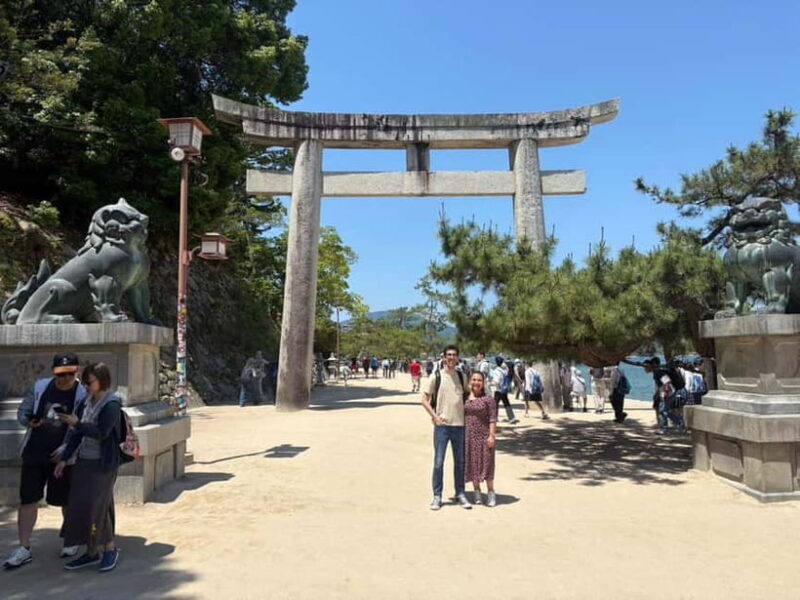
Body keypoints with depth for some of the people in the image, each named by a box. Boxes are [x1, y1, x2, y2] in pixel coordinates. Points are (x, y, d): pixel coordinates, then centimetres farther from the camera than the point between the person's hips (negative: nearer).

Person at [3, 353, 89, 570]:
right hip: (34, 454, 3)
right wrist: (30, 421, -15)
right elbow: (22, 412, 7)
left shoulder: (83, 395, -13)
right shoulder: (39, 387, 0)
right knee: (28, 500, 5)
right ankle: (24, 548, 17)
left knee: (66, 501, 11)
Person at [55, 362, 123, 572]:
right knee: (79, 506, 9)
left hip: (103, 464, -7)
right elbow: (75, 434, 12)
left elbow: (102, 432, -18)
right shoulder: (86, 403, 9)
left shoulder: (112, 404, -12)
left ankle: (110, 548, 14)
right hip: (83, 461, 7)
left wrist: (77, 424, -20)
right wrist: (64, 458, 10)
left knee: (95, 506, -4)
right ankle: (92, 552, 20)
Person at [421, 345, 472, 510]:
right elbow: (425, 400, -1)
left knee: (460, 462, 10)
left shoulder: (461, 377, 8)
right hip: (441, 425, -3)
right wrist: (435, 416, -10)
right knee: (438, 462, -1)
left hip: (459, 424, 4)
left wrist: (466, 414, 6)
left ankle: (460, 494, 22)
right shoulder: (436, 377, -3)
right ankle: (437, 496, 9)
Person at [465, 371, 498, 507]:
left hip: (483, 435, -3)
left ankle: (490, 492, 12)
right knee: (472, 463, 9)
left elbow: (493, 419, -7)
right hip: (469, 435, 4)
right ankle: (476, 491, 21)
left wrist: (492, 436, -14)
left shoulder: (488, 399, -4)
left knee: (486, 463, 0)